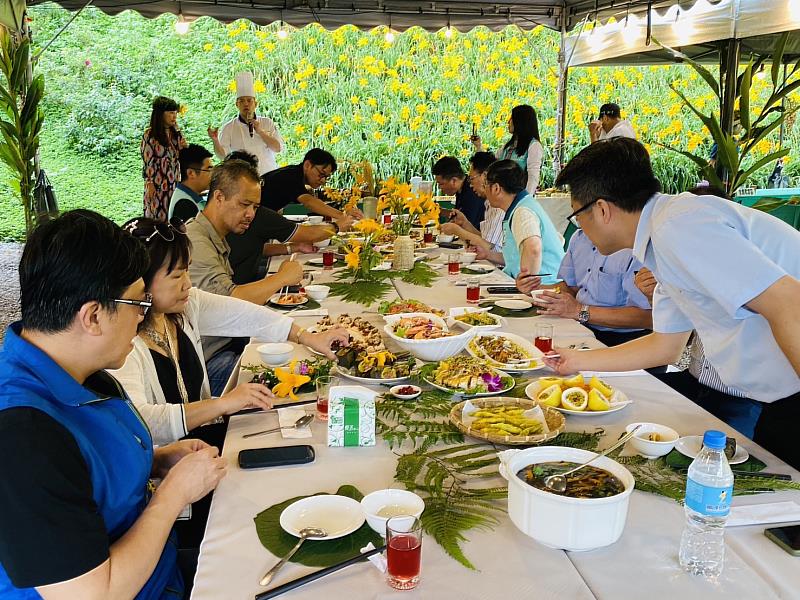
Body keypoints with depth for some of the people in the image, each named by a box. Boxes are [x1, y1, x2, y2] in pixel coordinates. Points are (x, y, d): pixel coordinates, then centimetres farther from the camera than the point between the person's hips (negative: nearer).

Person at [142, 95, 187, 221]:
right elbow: (147, 161, -7)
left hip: (174, 184, 5)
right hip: (157, 184, -5)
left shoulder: (176, 133, 8)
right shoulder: (150, 135, -7)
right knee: (157, 219, 1)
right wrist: (150, 185, -10)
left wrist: (184, 149, -6)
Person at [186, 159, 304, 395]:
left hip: (227, 340, 10)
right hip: (208, 359, -10)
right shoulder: (195, 243, -21)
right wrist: (282, 278, -19)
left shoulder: (216, 240, 14)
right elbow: (228, 301, -32)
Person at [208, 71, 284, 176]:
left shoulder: (267, 123, 8)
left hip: (268, 173, 1)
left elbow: (279, 148, -1)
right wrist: (215, 141, -20)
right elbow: (223, 155, -2)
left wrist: (260, 131, -9)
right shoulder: (229, 128, 4)